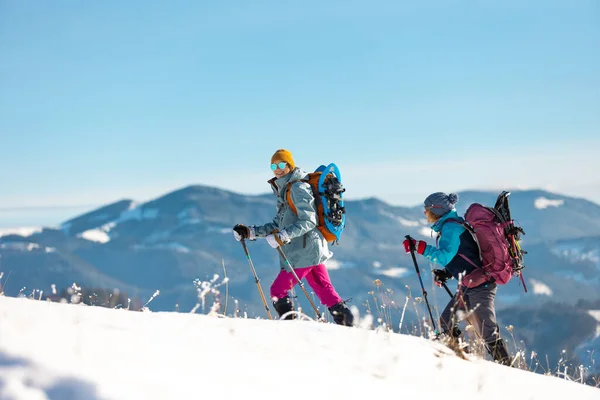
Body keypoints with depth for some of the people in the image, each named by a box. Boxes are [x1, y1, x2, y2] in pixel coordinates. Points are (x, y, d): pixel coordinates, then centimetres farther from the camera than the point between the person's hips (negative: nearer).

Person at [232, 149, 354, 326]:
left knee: (278, 291, -5)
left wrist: (284, 236, -29)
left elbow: (308, 221, -19)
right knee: (325, 290, 10)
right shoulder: (284, 190, 18)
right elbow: (278, 224, 22)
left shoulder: (298, 188, -11)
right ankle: (348, 321, 10)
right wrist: (251, 232, 15)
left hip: (305, 250, -10)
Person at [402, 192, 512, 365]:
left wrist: (420, 247, -23)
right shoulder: (448, 227, 17)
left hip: (478, 284, -10)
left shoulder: (450, 227, -13)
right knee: (446, 322, 12)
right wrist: (445, 273, 10)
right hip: (468, 286, 10)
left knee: (487, 332, -9)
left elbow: (445, 256, -25)